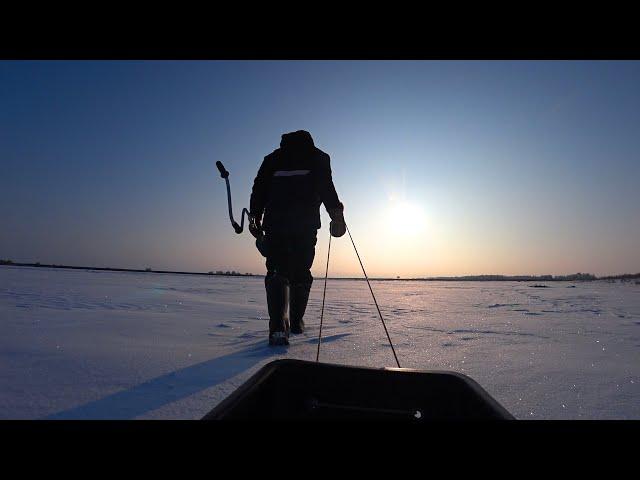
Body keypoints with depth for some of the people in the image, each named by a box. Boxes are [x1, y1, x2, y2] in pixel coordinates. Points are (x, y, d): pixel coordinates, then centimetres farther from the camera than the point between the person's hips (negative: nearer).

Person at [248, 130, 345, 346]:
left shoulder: (273, 158, 23)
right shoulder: (318, 157, 19)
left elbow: (259, 189, 12)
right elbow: (326, 186, 1)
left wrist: (255, 217, 10)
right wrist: (336, 213, 1)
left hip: (275, 222, 1)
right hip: (306, 222, 0)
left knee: (277, 272, -4)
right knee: (301, 273, 10)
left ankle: (278, 326, -20)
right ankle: (296, 321, 19)